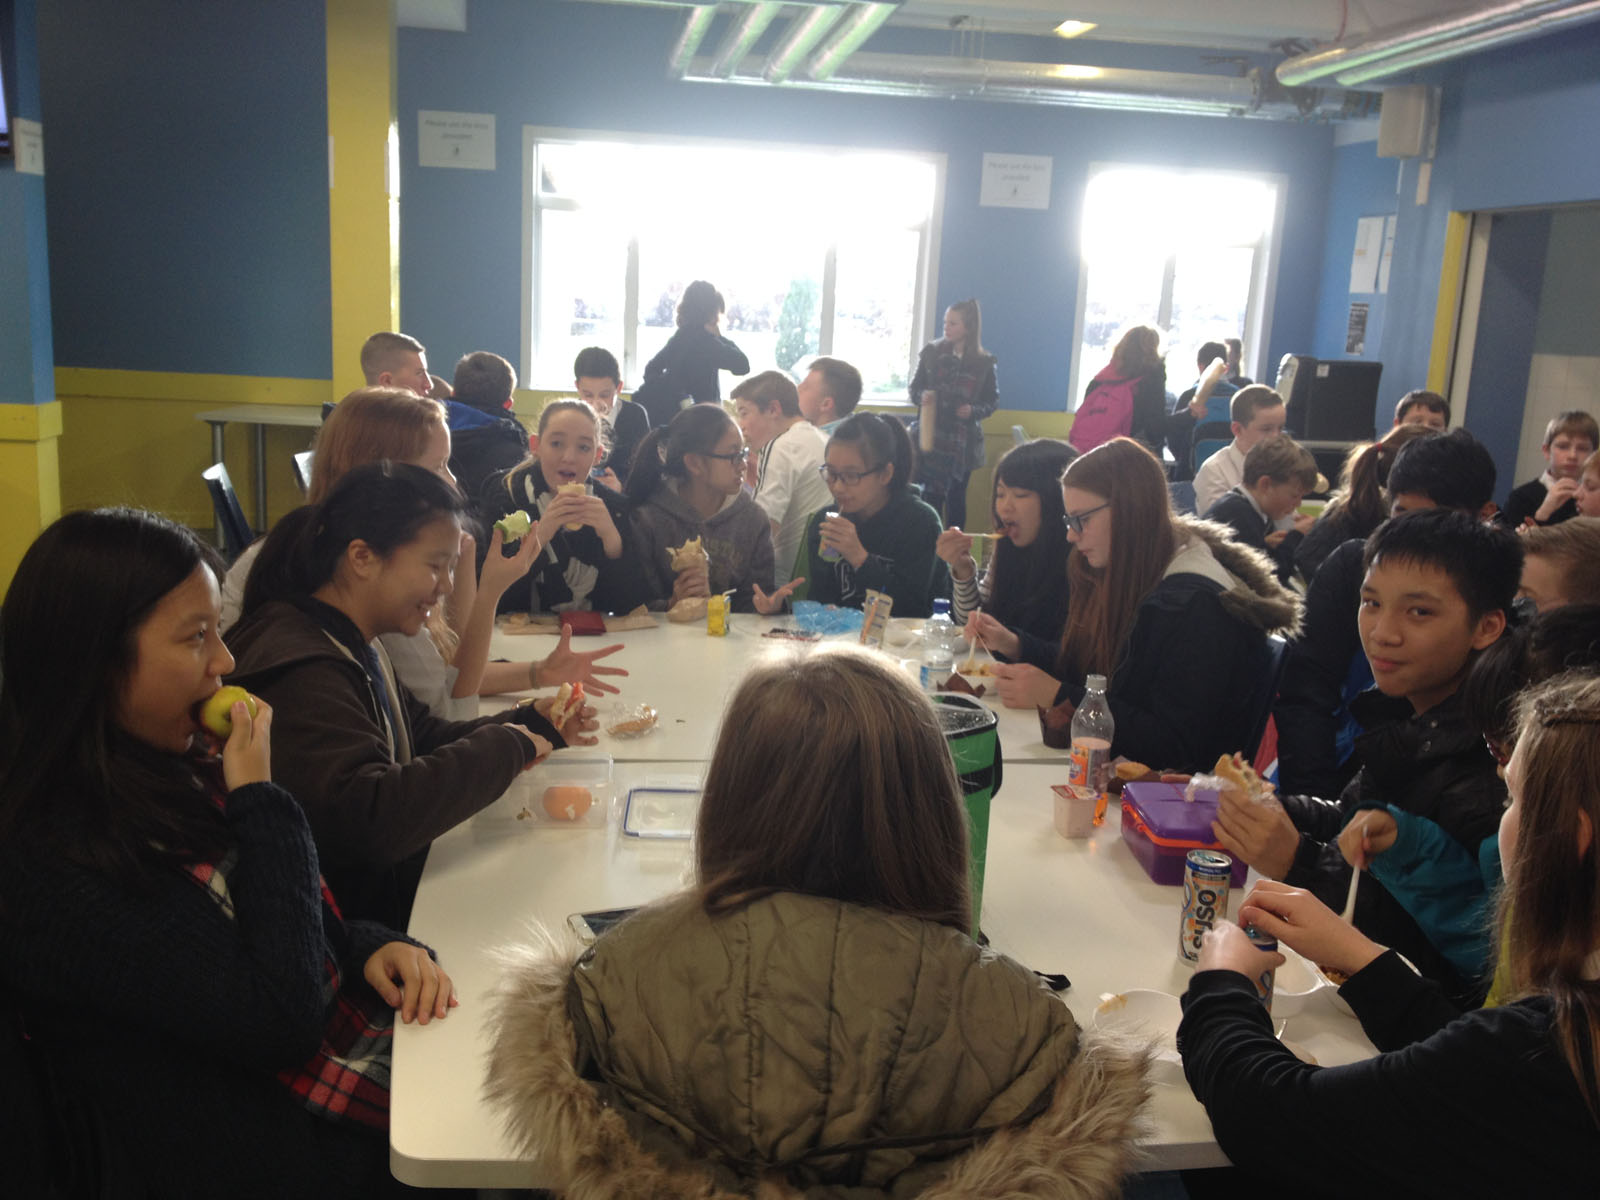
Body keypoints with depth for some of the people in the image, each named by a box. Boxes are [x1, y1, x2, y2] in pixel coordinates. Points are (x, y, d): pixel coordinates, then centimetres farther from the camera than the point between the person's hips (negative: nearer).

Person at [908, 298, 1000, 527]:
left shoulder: (984, 362, -1)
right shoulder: (931, 352, 1)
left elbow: (992, 400, 6)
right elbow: (915, 388, 7)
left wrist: (974, 410, -14)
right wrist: (921, 396, -16)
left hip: (962, 441, 0)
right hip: (930, 434, 0)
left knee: (956, 495, 6)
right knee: (931, 495, -3)